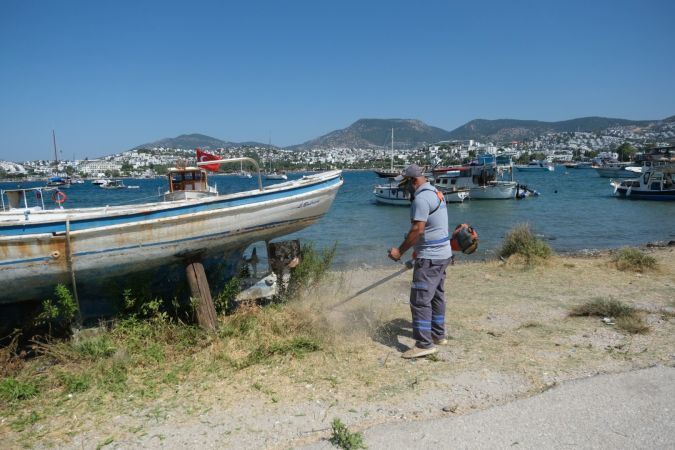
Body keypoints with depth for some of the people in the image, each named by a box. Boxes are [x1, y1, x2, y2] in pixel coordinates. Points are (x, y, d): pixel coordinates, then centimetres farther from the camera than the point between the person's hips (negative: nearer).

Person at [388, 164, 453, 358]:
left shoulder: (422, 198, -18)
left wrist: (400, 251, -15)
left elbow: (417, 230, -23)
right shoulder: (435, 193, 13)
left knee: (420, 299, -7)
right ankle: (438, 335, 29)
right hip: (442, 254, 11)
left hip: (430, 257, -11)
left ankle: (424, 344, -5)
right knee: (436, 295, 18)